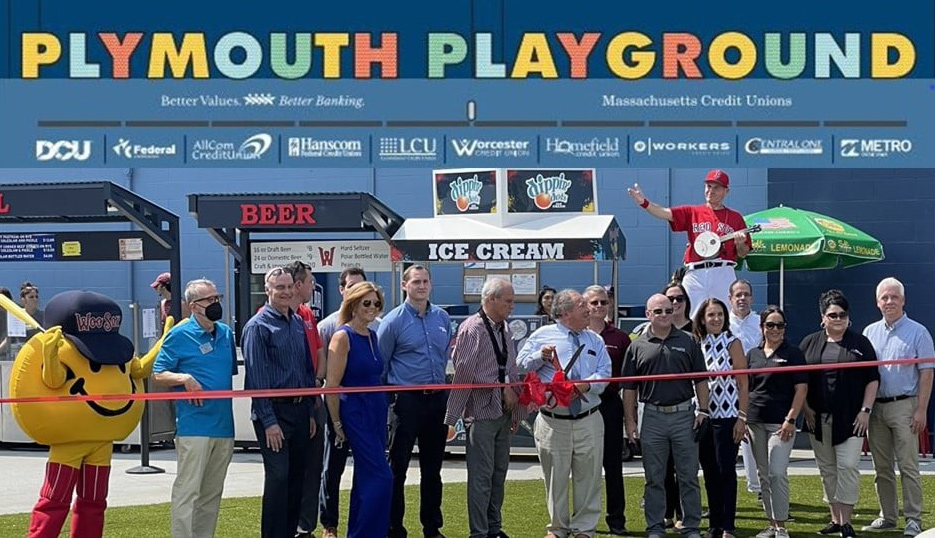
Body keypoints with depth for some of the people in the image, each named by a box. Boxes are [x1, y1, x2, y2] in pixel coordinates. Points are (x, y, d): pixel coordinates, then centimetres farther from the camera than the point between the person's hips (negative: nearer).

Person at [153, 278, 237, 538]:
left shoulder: (226, 333, 12)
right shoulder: (179, 335, -5)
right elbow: (158, 374, -4)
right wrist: (185, 378, -21)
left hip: (224, 426, 6)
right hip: (194, 426, -6)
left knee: (213, 493, 12)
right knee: (187, 490, -8)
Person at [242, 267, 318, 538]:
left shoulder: (299, 323, 12)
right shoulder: (258, 326, -9)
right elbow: (257, 376, -13)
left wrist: (311, 412, 12)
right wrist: (269, 421, -17)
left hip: (299, 410, 7)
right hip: (274, 411, -7)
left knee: (297, 477, 11)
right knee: (278, 477, -8)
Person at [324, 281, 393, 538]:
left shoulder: (372, 336, 11)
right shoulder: (343, 336, -12)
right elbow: (332, 385, -13)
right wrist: (337, 424, -10)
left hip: (377, 411, 8)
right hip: (356, 412, -8)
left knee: (367, 477, 12)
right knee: (381, 477, -12)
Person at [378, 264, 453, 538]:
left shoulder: (442, 318, 8)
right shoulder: (393, 320, -7)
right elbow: (381, 364, -2)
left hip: (438, 399, 5)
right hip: (407, 400, -5)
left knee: (432, 468, 13)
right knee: (397, 469, 0)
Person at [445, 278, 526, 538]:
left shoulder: (505, 329, 10)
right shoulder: (472, 329, -15)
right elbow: (463, 375, -16)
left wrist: (516, 411, 15)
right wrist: (452, 418, -15)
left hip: (503, 412, 8)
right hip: (482, 412, -8)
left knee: (499, 473, 15)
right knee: (481, 477, -3)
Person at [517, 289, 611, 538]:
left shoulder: (595, 340, 12)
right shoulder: (542, 335, 5)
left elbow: (604, 374, 3)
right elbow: (521, 364, 4)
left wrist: (586, 385, -15)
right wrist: (540, 356, -13)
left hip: (588, 422, 2)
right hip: (553, 421, -2)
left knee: (588, 476, 4)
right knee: (555, 477, 6)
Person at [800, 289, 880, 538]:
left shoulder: (860, 343, 4)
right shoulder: (810, 343, 9)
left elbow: (872, 379, 3)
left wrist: (865, 410, -5)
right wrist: (806, 410, 0)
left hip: (850, 418, -3)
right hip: (818, 418, 3)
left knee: (848, 466, -10)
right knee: (827, 469, 7)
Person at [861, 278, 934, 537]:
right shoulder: (870, 332, 12)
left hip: (904, 406, -5)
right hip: (875, 407, 5)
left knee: (908, 466, -5)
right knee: (882, 467, 9)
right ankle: (887, 516, 18)